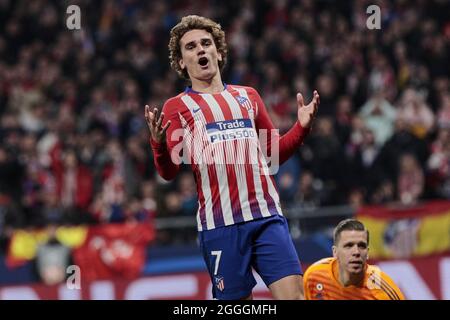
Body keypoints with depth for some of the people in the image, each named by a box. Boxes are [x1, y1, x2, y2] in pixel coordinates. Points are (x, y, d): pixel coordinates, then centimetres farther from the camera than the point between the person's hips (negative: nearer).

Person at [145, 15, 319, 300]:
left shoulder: (248, 96, 19)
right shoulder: (177, 107, 8)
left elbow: (274, 152, 26)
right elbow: (169, 171, -2)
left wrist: (302, 126, 9)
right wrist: (159, 143, -22)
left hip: (267, 215, 3)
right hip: (220, 222, -3)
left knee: (293, 293, -10)